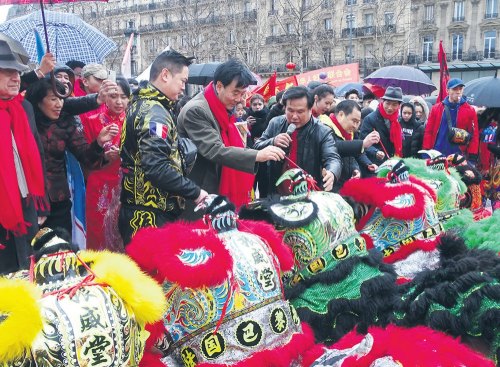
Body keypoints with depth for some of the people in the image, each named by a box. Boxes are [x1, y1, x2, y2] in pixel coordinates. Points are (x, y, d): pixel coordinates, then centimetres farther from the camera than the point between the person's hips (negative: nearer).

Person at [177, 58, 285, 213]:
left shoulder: (224, 108, 9)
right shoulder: (195, 110, -20)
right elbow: (214, 150, -29)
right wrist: (257, 155, -34)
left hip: (222, 192, 9)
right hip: (201, 197, -9)